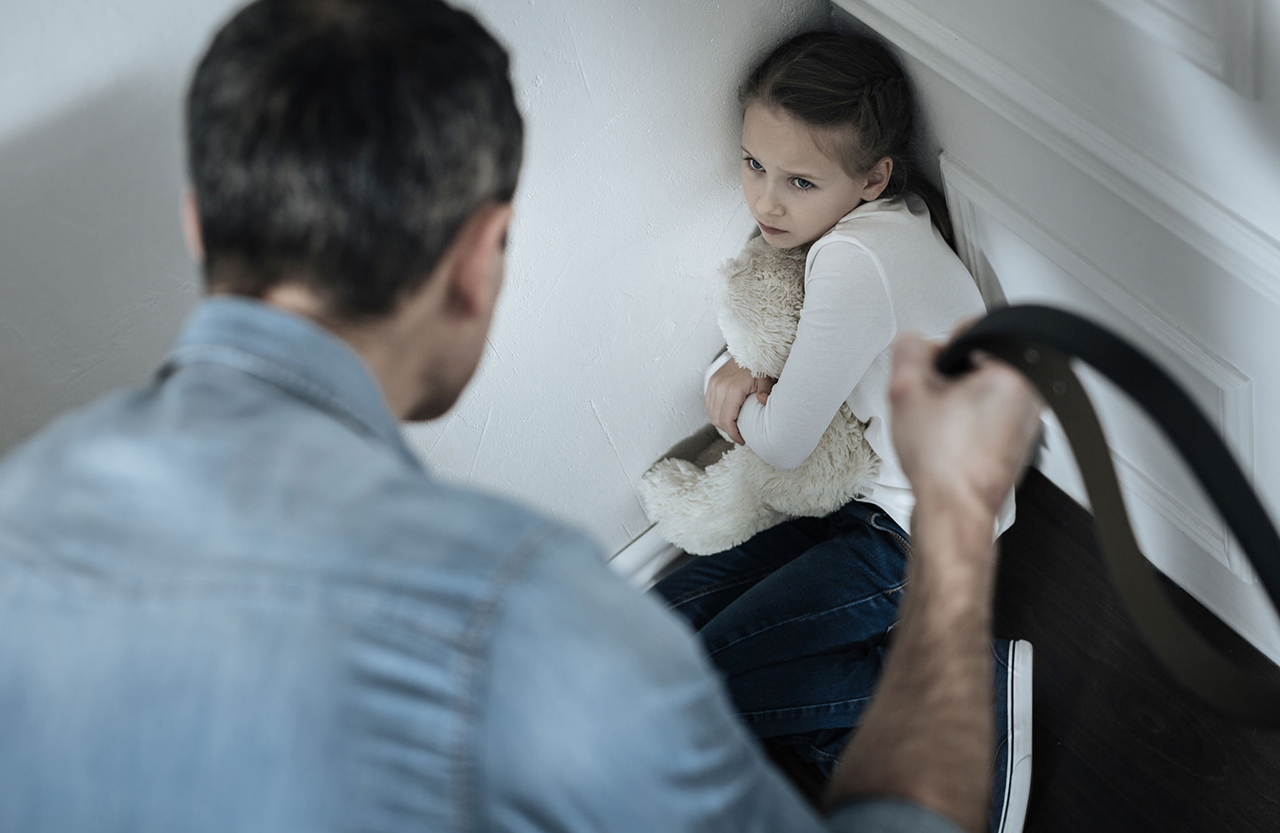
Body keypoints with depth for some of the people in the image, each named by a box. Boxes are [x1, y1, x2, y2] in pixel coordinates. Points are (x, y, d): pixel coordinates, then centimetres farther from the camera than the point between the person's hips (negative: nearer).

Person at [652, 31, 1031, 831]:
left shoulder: (859, 256, -26)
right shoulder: (880, 225, 2)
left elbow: (784, 442, -22)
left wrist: (744, 404, 0)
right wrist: (737, 367, -6)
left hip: (920, 534, -10)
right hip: (864, 494, 10)